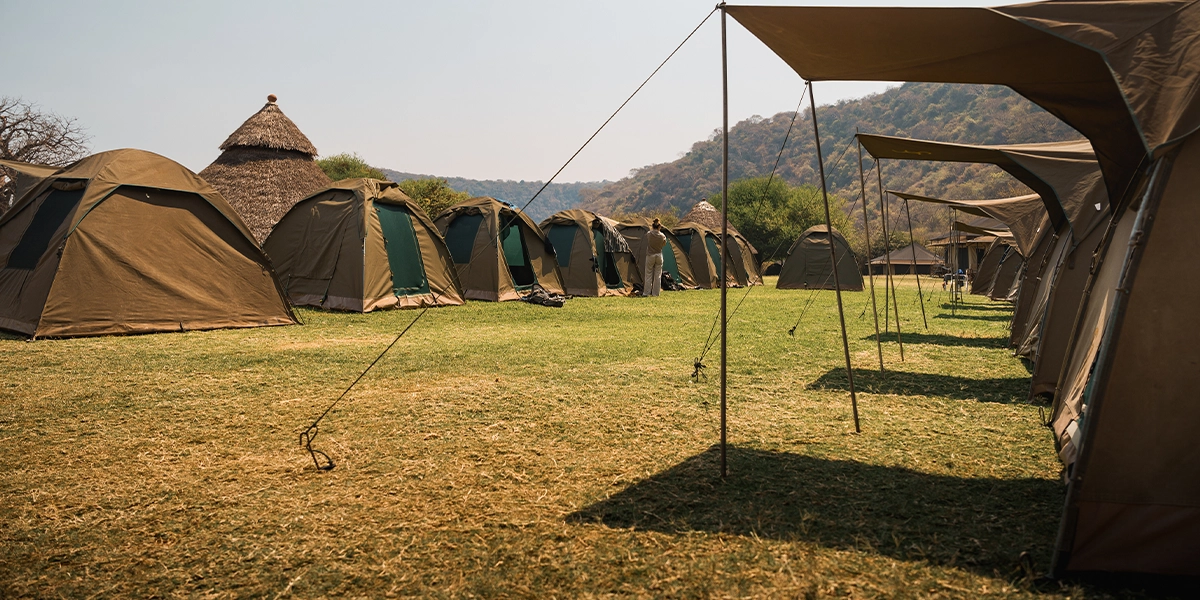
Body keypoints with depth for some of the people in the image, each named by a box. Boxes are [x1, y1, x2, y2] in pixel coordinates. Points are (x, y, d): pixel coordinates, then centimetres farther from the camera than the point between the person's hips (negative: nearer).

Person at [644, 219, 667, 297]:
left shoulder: (648, 234, -10)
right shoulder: (662, 236, -5)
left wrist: (651, 229, 24)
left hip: (650, 256, -1)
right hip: (659, 256, 1)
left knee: (648, 275, 5)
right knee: (658, 275, 7)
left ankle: (646, 292, 7)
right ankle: (656, 292, 9)